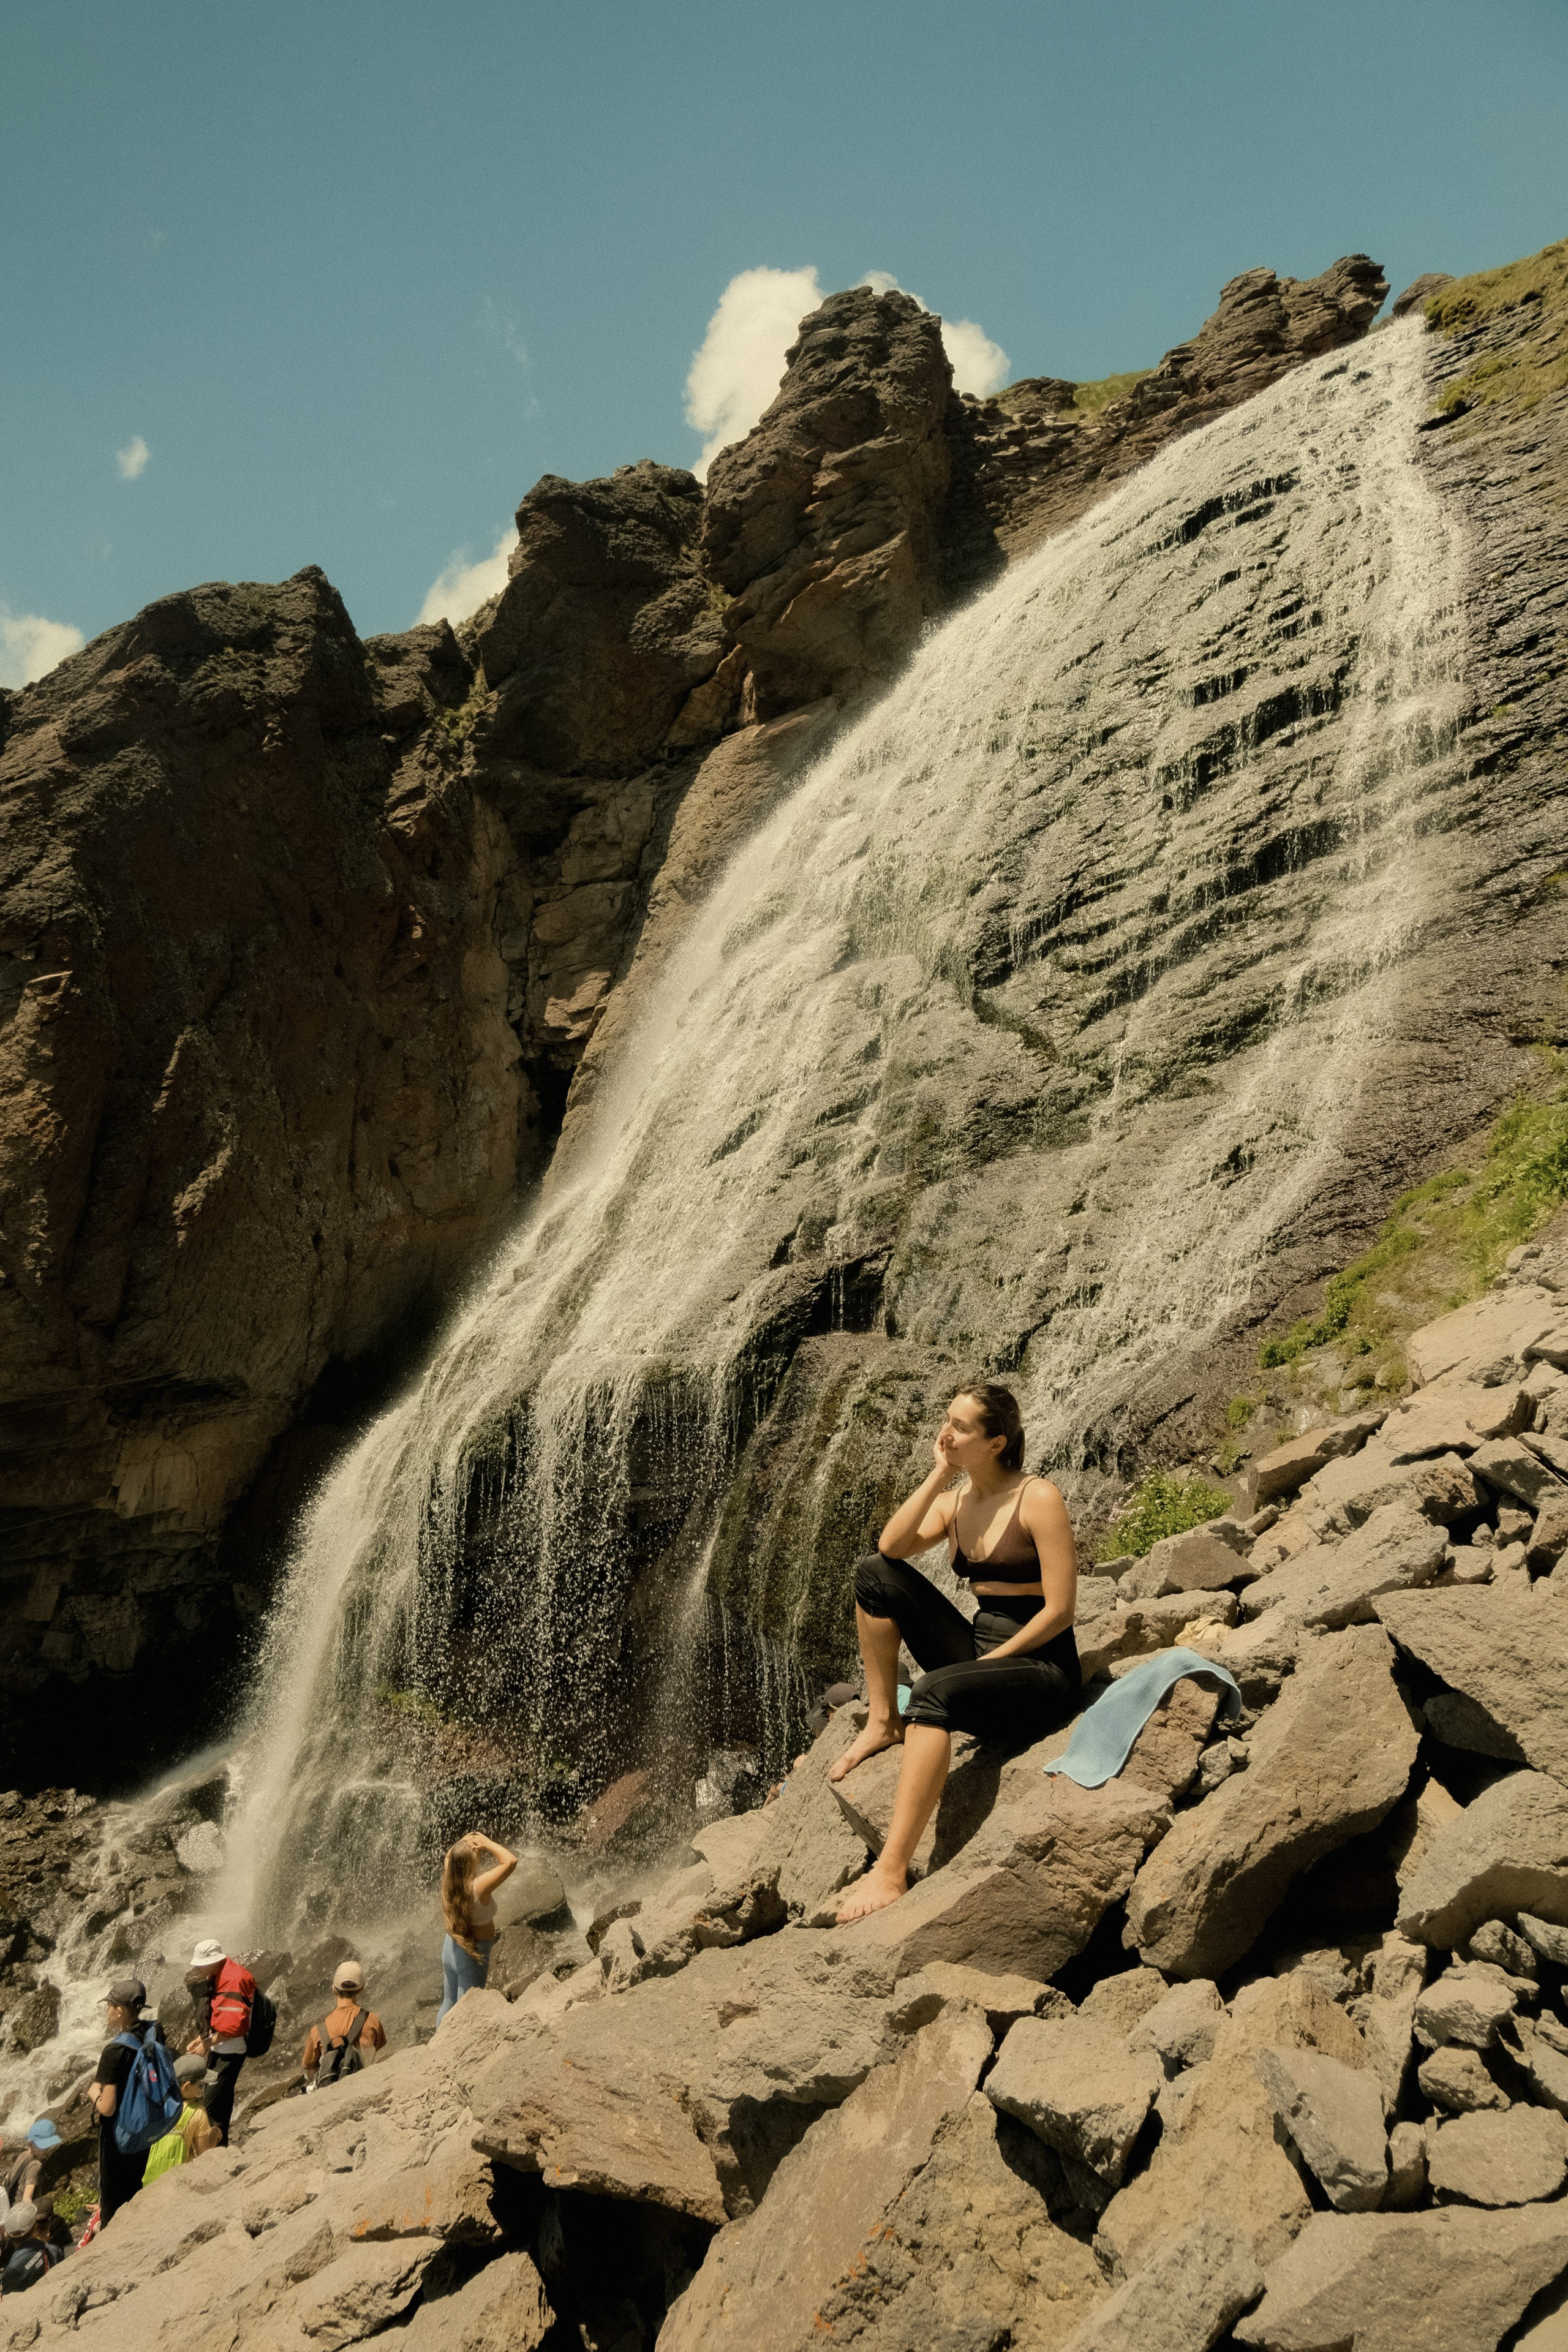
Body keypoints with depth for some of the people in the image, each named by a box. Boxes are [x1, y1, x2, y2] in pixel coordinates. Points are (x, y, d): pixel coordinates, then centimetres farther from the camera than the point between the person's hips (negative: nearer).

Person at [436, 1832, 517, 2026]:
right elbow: (511, 1861, -32)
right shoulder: (479, 1886, -30)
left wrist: (465, 1841, -5)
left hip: (451, 1948, 6)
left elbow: (450, 1856, 9)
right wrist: (486, 1843, -24)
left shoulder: (450, 1882, -12)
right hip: (473, 1954, -6)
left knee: (448, 2003, 22)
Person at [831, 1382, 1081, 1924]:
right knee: (875, 1573, -4)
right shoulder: (953, 1501, 8)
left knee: (932, 1694, -37)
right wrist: (939, 1476, -12)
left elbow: (1060, 1610, -15)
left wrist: (993, 1660, -16)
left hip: (1041, 1668, -7)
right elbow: (891, 1546, -10)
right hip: (978, 1655, 7)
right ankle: (882, 1723, 2)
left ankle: (892, 1869, -42)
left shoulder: (1038, 1499, -12)